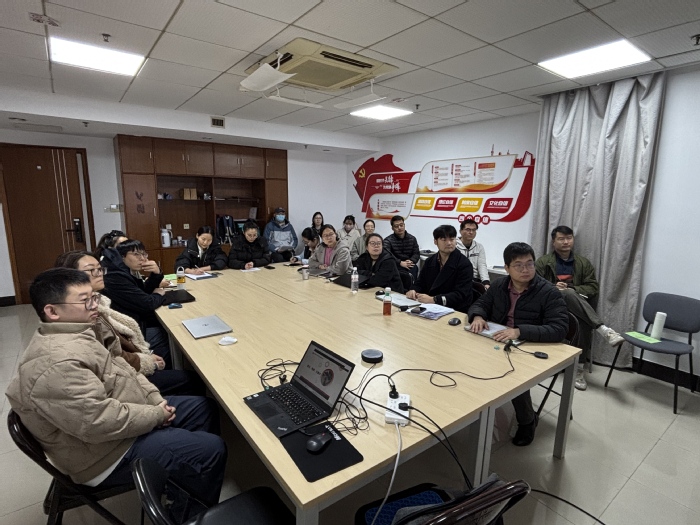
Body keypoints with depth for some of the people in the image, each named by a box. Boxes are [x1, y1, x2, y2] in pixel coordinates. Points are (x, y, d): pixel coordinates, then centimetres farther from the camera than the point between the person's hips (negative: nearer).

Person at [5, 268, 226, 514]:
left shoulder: (79, 331, 0)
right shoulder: (56, 364, -32)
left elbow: (120, 367, 8)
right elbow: (101, 422, -32)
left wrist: (156, 399, -3)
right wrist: (157, 415, -17)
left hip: (120, 413, 10)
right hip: (107, 453, -9)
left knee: (206, 408, 11)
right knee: (211, 450, -11)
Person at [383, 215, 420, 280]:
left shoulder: (412, 239, 12)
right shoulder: (388, 240, -3)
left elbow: (417, 253, 6)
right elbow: (386, 254, -20)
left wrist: (411, 261, -16)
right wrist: (400, 263, -29)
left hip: (409, 266, 3)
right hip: (395, 266, -3)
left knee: (414, 268, -28)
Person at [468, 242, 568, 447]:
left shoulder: (549, 292, -13)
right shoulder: (499, 286, 4)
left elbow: (559, 329, -23)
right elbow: (479, 303, 13)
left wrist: (519, 331, -35)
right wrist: (478, 316, -13)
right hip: (498, 344, 4)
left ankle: (527, 420, 2)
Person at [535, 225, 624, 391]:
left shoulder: (584, 263, 16)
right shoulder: (543, 262, 8)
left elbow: (593, 288, 7)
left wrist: (569, 289, -11)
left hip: (576, 304, 2)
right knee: (569, 294, -37)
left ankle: (579, 368, -31)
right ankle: (603, 329, -43)